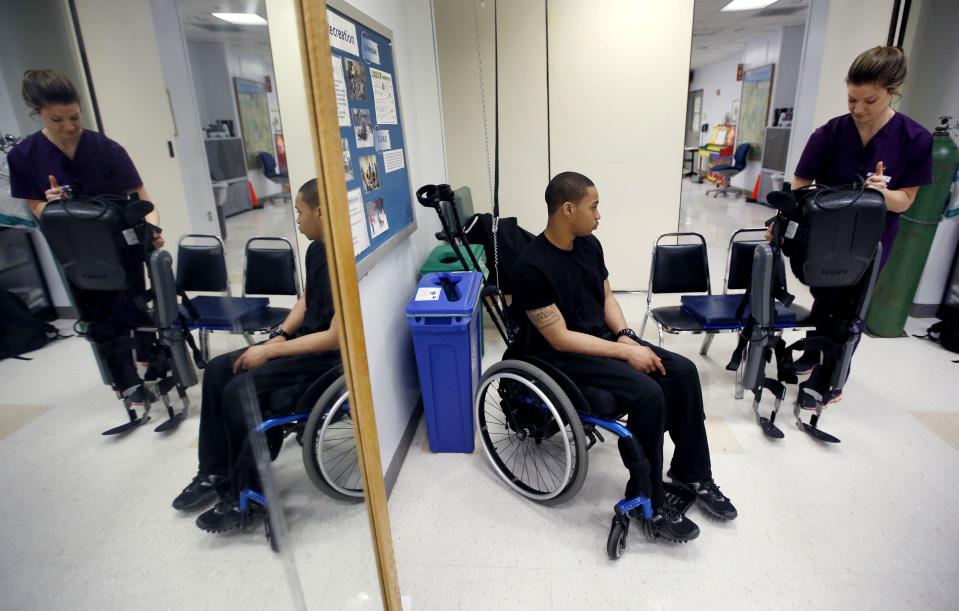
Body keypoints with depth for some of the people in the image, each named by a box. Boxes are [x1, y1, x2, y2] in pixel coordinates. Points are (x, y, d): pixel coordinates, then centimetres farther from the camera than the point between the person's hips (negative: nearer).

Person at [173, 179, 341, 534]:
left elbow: (336, 336, -25)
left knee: (239, 391, -18)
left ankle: (244, 497, 1)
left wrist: (271, 352, -19)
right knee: (217, 371, 6)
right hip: (305, 339, 10)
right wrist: (280, 335, 4)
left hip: (328, 354, -10)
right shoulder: (316, 250, 6)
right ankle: (215, 473, 17)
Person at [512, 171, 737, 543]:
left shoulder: (589, 244, 3)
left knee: (683, 372, -7)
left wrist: (626, 337, -5)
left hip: (604, 337, 8)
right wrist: (625, 352, -20)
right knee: (647, 393, -27)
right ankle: (646, 500, -7)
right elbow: (560, 338, -22)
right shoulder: (533, 267, -22)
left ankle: (691, 474, 10)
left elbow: (607, 296, 13)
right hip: (563, 357, -8)